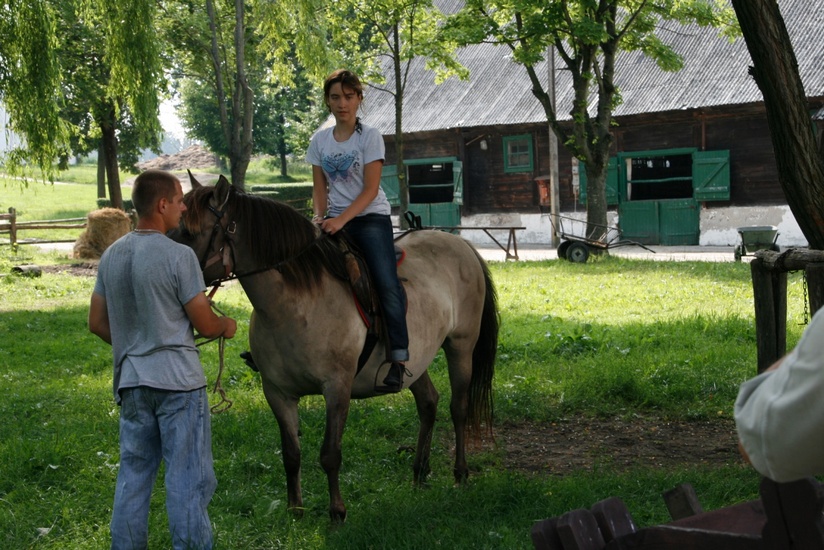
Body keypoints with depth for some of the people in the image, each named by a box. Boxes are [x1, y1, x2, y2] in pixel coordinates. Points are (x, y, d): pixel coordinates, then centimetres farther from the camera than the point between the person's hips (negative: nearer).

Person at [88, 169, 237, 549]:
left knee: (133, 473, 15)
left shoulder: (111, 256, 6)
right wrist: (226, 326, 11)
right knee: (188, 476, 2)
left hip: (131, 381, 6)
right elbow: (205, 324, -11)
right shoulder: (179, 256, -14)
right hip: (178, 379, -6)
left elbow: (97, 323, 11)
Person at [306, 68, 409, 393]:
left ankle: (398, 360, -17)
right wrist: (320, 217, -10)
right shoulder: (320, 141, 8)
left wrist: (341, 219, -22)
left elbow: (370, 190, -11)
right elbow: (320, 187, 9)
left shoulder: (369, 137, -5)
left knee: (387, 284, -19)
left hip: (370, 217, -5)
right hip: (335, 220, 5)